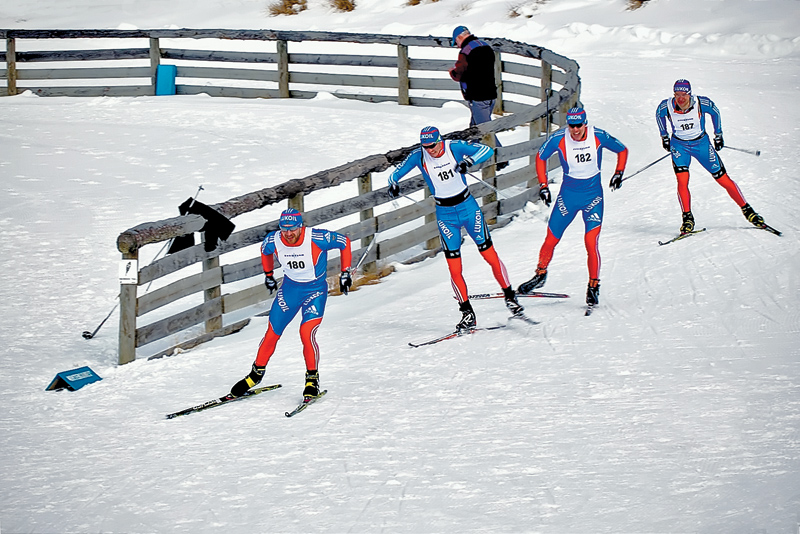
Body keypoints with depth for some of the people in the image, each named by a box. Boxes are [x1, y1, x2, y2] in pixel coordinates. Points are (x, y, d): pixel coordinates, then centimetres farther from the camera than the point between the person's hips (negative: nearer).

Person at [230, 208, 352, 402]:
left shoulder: (317, 238, -27)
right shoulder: (273, 241, -16)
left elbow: (344, 242, -10)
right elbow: (265, 250, 10)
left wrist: (345, 273, -8)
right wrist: (268, 275, 19)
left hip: (315, 290, -3)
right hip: (290, 288, 3)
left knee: (306, 333, -20)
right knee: (272, 334, 4)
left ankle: (312, 380, -3)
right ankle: (257, 373, 26)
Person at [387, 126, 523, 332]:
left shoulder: (455, 148, -13)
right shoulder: (418, 156, -8)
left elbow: (487, 150, -18)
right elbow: (398, 172, 1)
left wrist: (469, 160, -36)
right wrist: (394, 184, -20)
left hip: (468, 206, -1)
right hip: (445, 213, 1)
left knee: (490, 256, 1)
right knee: (454, 269, -4)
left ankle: (510, 297, 17)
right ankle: (467, 314, 5)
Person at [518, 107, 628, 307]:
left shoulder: (598, 136, -14)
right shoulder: (559, 139, -13)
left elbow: (622, 150, 4)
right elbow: (541, 157, 5)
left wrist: (618, 173, -7)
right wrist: (543, 185, -1)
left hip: (593, 195, -1)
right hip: (568, 194, 1)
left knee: (591, 243, -13)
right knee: (551, 240, 5)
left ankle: (594, 286, 3)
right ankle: (540, 274, 30)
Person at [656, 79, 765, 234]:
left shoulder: (701, 103, -23)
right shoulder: (666, 106, -21)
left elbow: (715, 112, -1)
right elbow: (659, 115, 4)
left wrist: (718, 135, 7)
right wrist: (664, 136, 12)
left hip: (701, 144, 0)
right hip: (679, 146, 0)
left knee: (724, 180, 1)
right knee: (682, 181, -19)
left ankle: (747, 210, 14)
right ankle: (687, 219, -5)